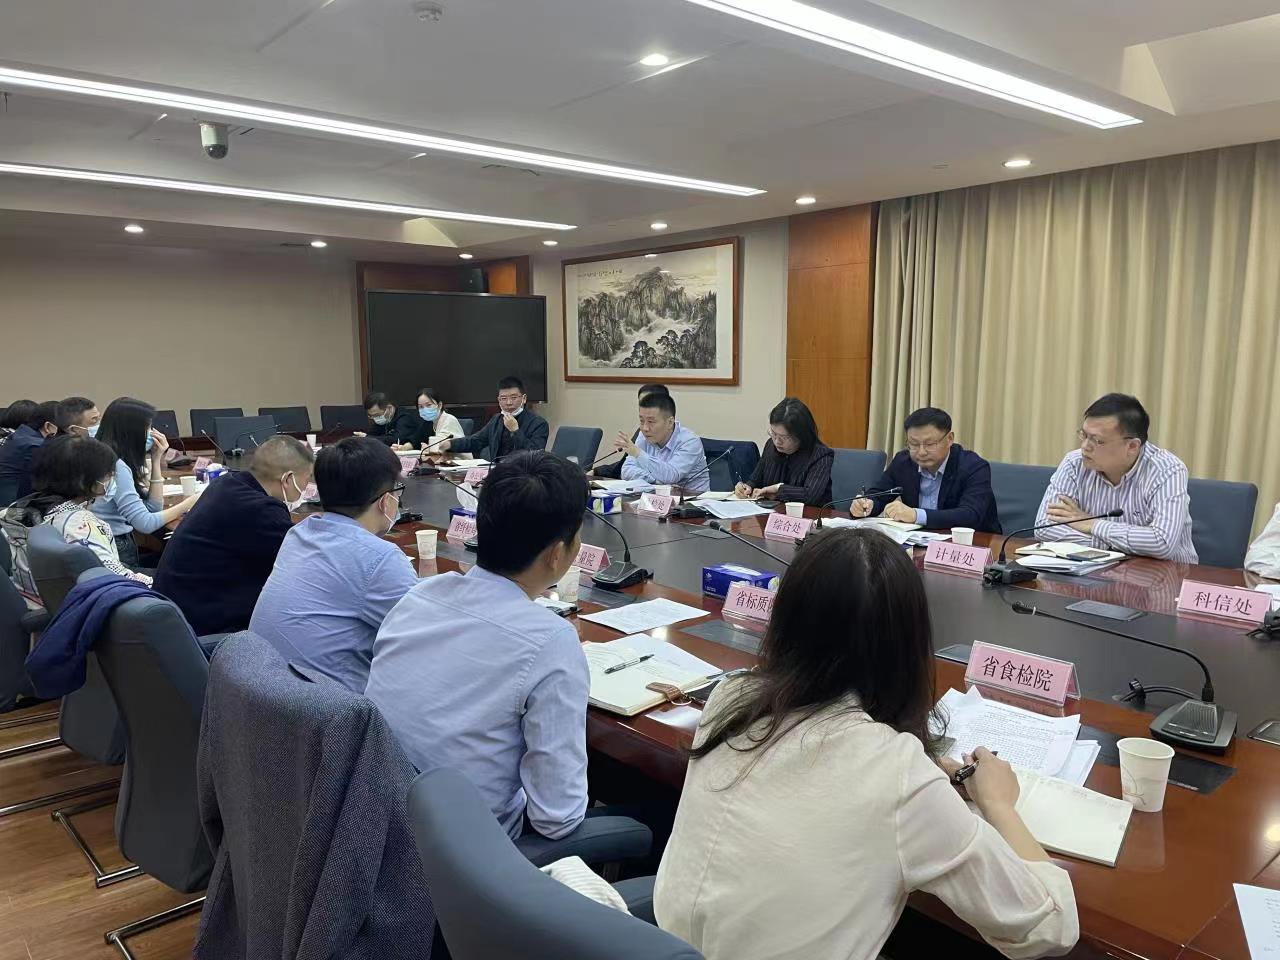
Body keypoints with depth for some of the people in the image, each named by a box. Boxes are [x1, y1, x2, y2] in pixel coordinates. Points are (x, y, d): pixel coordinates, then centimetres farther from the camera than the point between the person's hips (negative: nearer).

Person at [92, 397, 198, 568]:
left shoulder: (120, 462, 8)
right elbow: (145, 524, -22)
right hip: (114, 558, -8)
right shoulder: (114, 466, -18)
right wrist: (187, 505, -10)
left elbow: (153, 508, 10)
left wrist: (156, 460, 6)